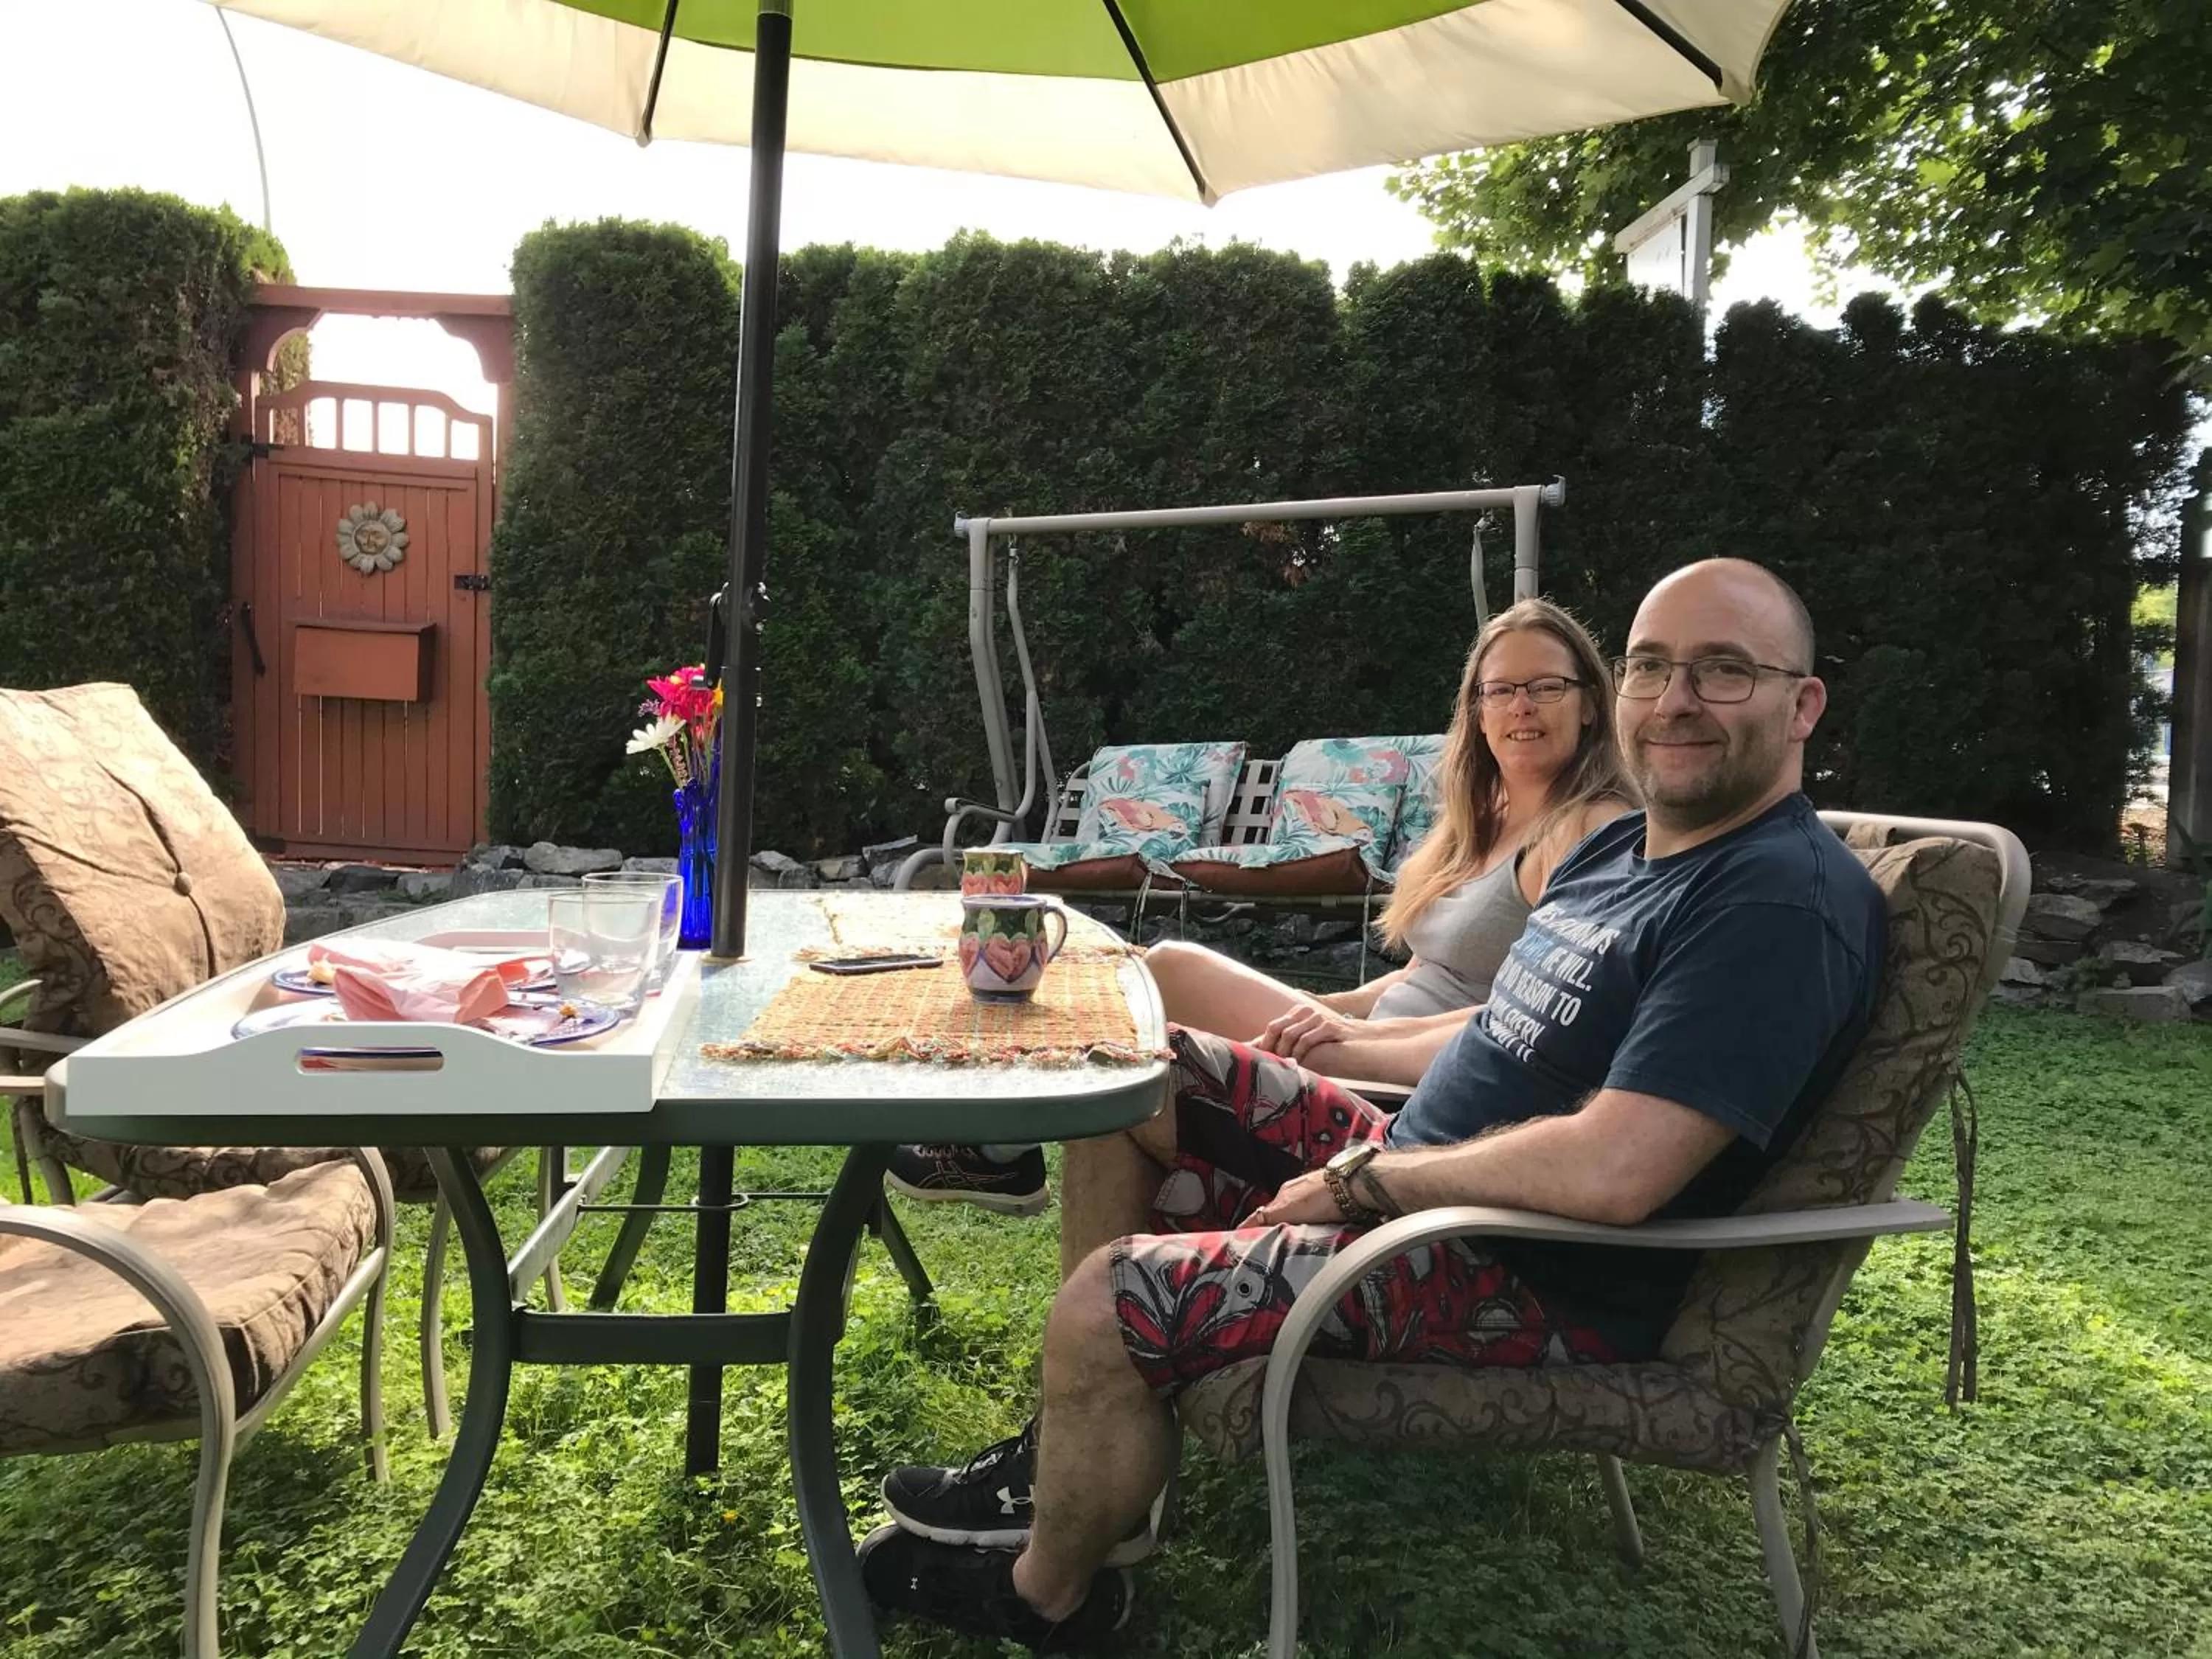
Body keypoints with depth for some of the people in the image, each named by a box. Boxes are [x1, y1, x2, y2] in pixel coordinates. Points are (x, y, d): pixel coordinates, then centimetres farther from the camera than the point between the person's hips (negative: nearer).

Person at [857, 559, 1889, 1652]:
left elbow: (1610, 1171, -30)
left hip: (1540, 1287, -10)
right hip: (1426, 1179, 10)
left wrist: (1362, 1179, -19)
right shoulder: (1624, 846, 9)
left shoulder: (1785, 904, -21)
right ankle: (1087, 1437, 15)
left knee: (1099, 1306, -20)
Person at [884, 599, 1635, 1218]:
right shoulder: (1483, 821, 15)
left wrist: (1366, 1027, -22)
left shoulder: (1592, 829, -13)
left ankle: (1012, 1149, 12)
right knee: (1171, 965, 6)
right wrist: (1330, 1009, 6)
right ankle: (1012, 1145, 14)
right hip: (1384, 1055, 9)